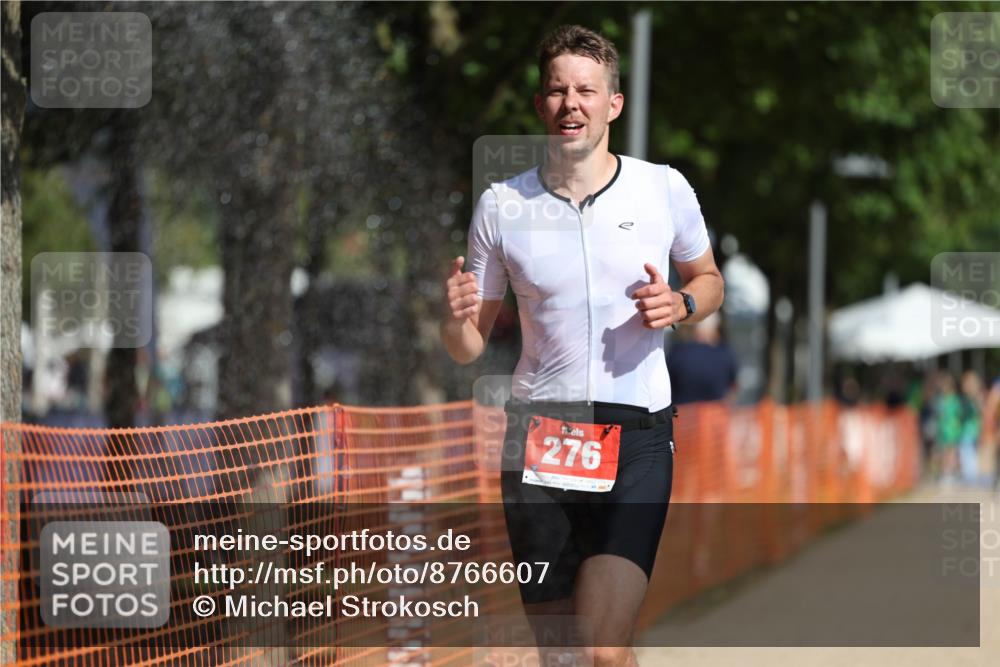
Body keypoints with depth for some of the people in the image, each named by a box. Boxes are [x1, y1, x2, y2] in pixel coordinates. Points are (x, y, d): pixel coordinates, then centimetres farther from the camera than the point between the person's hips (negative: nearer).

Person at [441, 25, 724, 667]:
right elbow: (470, 347, 10)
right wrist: (453, 319, -14)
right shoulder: (501, 205, 4)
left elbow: (709, 280, 19)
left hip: (637, 434, -2)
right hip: (537, 438, 2)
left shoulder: (665, 189, 2)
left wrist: (680, 304, -4)